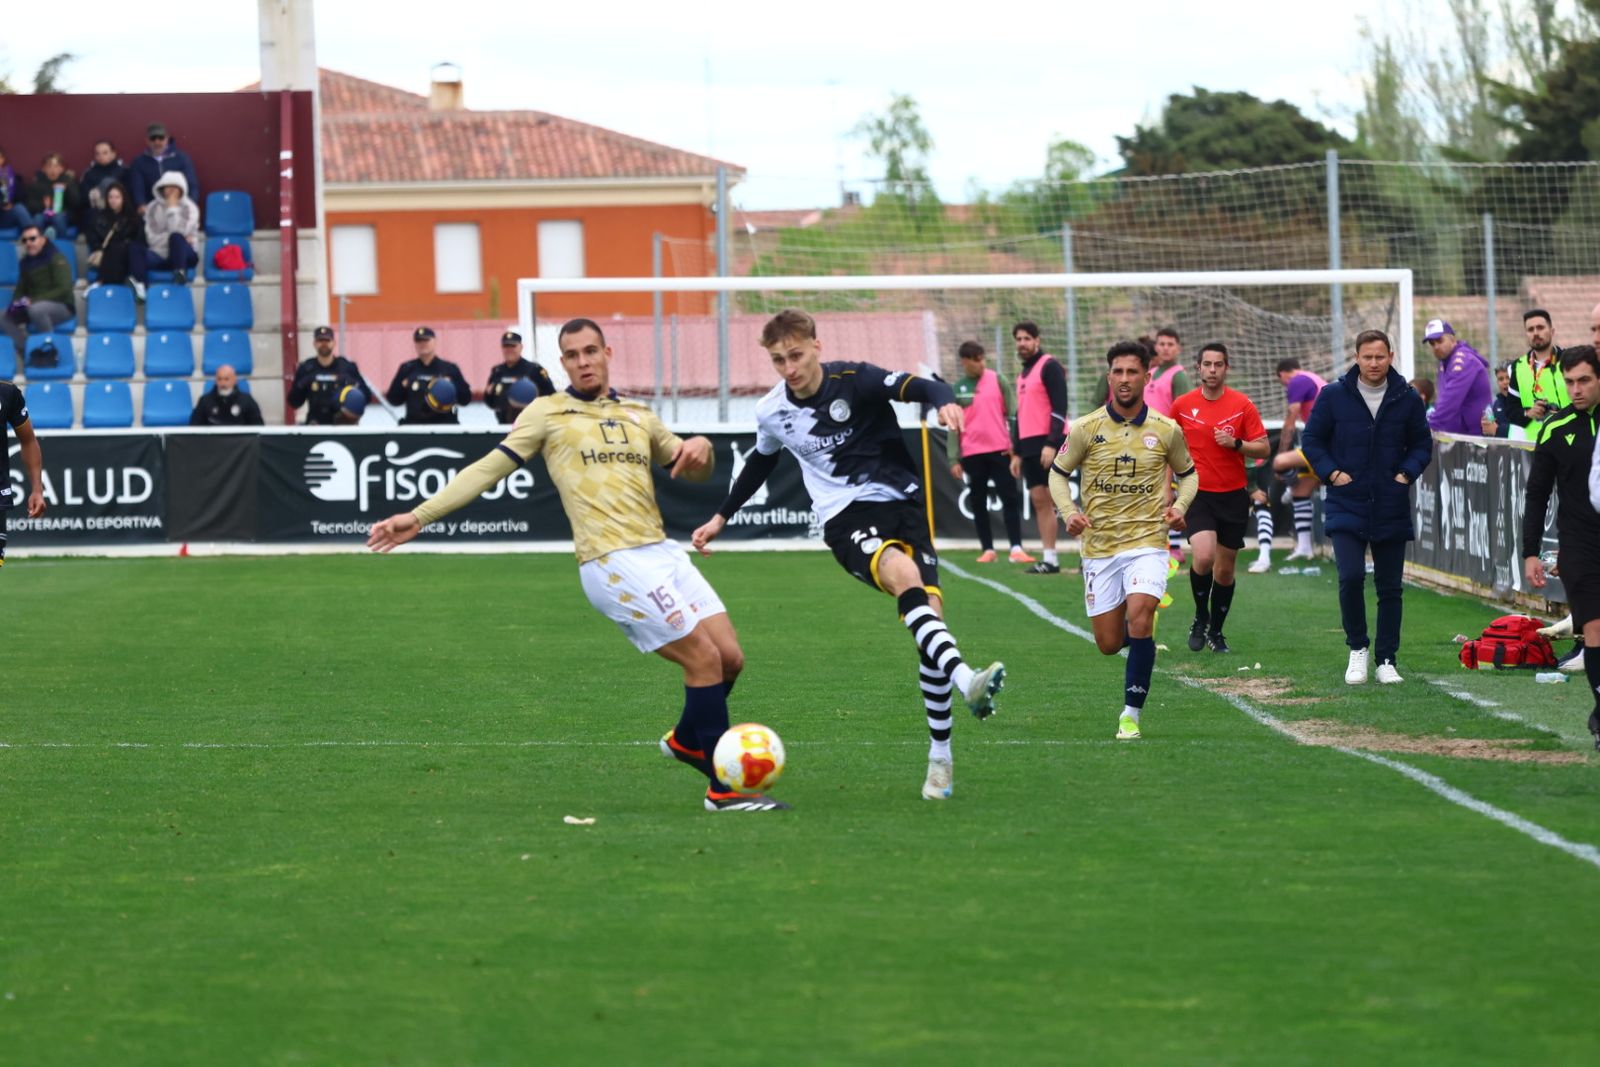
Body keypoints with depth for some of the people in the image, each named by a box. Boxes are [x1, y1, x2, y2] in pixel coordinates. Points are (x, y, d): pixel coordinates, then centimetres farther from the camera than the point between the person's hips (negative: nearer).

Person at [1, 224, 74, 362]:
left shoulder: (56, 259, -11)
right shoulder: (25, 262, 9)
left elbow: (64, 289, -20)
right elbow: (21, 289, 16)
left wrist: (33, 300, -26)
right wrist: (17, 302, -10)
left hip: (62, 307, -7)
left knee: (36, 309, -39)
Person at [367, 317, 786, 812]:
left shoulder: (637, 416, 20)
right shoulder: (548, 413, 5)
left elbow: (694, 472, 26)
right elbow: (488, 469, 3)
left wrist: (700, 448, 1)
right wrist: (419, 516, -4)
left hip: (663, 552, 6)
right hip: (615, 564, -6)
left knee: (729, 658, 2)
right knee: (705, 659, -12)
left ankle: (687, 740, 30)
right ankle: (725, 788, -5)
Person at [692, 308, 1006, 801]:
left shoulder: (852, 380, -6)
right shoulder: (771, 413, 6)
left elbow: (916, 386, -21)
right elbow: (761, 462, 28)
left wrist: (944, 401, -44)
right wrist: (721, 517, 36)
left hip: (902, 501, 0)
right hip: (846, 518, 0)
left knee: (929, 611, -13)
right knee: (903, 573, -33)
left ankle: (940, 756, 0)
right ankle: (965, 680, -53)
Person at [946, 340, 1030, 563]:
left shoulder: (997, 380, 3)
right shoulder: (957, 389, 3)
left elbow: (1012, 411, 4)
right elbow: (953, 426, 4)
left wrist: (1014, 442, -5)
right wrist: (954, 459, -1)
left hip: (1000, 450, -1)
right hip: (972, 453, 1)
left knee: (1010, 499, -5)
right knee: (978, 502, 4)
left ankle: (1016, 548, -7)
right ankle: (987, 549, 10)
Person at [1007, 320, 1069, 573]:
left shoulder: (1049, 367, -7)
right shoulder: (1024, 374, 19)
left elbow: (1060, 408, -15)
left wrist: (1051, 444, -22)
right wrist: (1017, 453, 20)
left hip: (1048, 444, -8)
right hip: (1030, 445, 8)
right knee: (1040, 501, 5)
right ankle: (1049, 559, 6)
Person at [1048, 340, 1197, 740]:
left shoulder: (1166, 430, -1)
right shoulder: (1086, 429, -2)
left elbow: (1188, 473, 17)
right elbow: (1058, 473, 10)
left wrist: (1180, 505, -3)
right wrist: (1069, 511, -8)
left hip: (1147, 542, -2)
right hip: (1099, 546, 2)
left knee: (1139, 620, -25)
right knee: (1109, 644, 5)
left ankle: (1131, 714, -13)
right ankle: (1143, 627, 44)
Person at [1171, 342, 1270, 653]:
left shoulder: (1242, 404, -3)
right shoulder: (1182, 405, 0)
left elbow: (1264, 448, -1)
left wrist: (1236, 444, -19)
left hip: (1233, 495, 1)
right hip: (1198, 495, -1)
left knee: (1225, 569, 7)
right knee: (1204, 557, -22)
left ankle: (1216, 631, 26)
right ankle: (1200, 617, 3)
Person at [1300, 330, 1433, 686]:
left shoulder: (1407, 399, 1)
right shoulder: (1334, 396, -2)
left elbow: (1422, 444, 13)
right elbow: (1311, 439, 6)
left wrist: (1407, 473, -4)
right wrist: (1331, 472, -7)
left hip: (1392, 508, 2)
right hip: (1347, 506, -2)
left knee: (1389, 587, 6)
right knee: (1351, 577, -17)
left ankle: (1387, 660, 16)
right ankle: (1357, 649, 3)